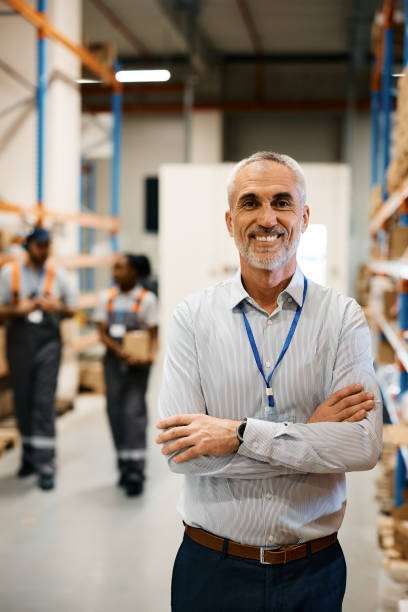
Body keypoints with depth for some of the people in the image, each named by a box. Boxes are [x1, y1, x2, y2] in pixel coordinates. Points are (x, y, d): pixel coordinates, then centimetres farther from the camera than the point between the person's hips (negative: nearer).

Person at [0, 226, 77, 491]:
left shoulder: (58, 273, 4)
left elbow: (72, 308, 12)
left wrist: (58, 307, -10)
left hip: (48, 339, -1)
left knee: (44, 401, -8)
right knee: (23, 400, 9)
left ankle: (46, 465, -7)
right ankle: (29, 454, 26)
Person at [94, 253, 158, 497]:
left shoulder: (146, 299, -4)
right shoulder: (107, 297, 6)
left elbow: (154, 335, -4)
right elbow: (103, 333, 2)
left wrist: (151, 355, -23)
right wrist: (119, 350, -16)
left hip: (137, 362, -4)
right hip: (113, 359, 4)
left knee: (133, 410, -12)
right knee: (115, 411, 6)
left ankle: (136, 469, -11)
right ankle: (124, 464, 19)